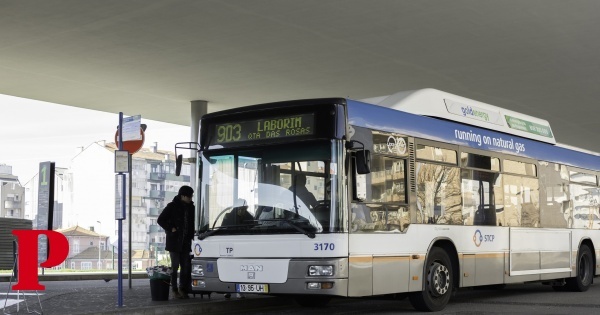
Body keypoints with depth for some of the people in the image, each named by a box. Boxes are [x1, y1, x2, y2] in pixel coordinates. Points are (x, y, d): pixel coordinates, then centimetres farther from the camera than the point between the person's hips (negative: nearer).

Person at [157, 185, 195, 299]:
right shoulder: (172, 206, -5)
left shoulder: (190, 207, 9)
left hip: (186, 242, 5)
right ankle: (175, 290, 6)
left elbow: (193, 222, 20)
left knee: (186, 266, 2)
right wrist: (170, 229, -11)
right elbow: (160, 220, -5)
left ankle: (183, 289, 11)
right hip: (174, 241, -5)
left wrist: (191, 235, 7)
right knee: (175, 266, 0)